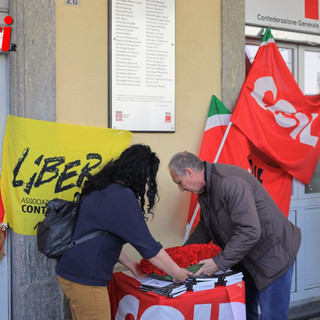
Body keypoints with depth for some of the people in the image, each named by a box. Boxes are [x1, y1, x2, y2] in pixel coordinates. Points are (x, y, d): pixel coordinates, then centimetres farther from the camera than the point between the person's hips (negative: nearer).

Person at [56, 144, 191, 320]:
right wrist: (177, 273, -4)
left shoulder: (102, 189, 8)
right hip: (85, 279, -9)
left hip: (71, 271, 9)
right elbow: (148, 246, -17)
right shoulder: (121, 197, -20)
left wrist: (129, 264, 19)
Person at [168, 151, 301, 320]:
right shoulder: (204, 188, 3)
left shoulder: (230, 181, -29)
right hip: (245, 256, 9)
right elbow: (205, 226, 16)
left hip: (272, 254, -9)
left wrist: (220, 262, -28)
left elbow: (249, 231, -34)